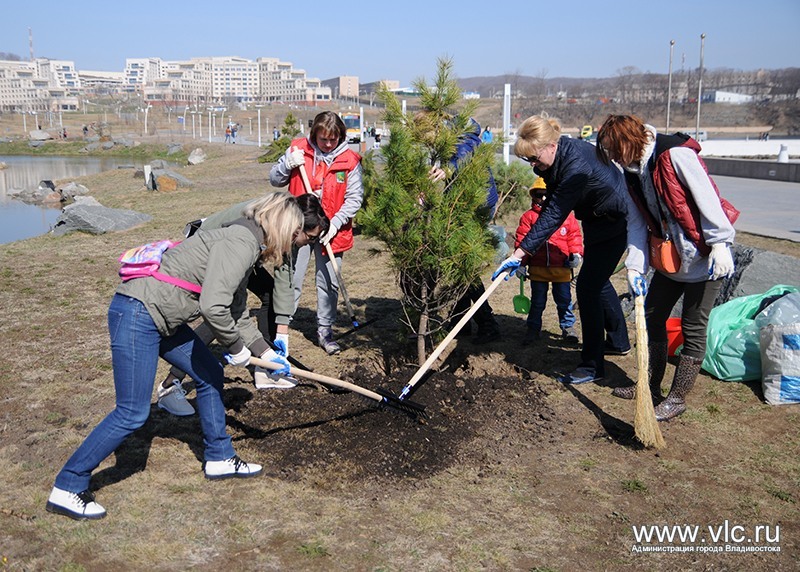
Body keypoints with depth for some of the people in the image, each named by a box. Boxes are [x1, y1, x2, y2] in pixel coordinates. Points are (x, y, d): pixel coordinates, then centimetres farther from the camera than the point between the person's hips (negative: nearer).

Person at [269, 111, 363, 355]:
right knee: (291, 280, 1)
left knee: (329, 283, 7)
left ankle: (325, 330, 22)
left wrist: (335, 223, -15)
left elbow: (354, 198, -4)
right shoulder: (298, 149, 0)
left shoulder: (350, 160, -3)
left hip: (331, 231, 0)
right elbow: (275, 180, 6)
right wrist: (288, 164, -14)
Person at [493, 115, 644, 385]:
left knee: (588, 287, -11)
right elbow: (553, 204, 6)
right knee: (597, 280, 22)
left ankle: (592, 366, -3)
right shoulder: (558, 155, -7)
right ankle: (619, 340, 43)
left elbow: (553, 215, -35)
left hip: (618, 222, -10)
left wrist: (520, 253, -35)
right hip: (597, 220, 10)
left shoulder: (577, 166, -35)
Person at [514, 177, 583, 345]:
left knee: (564, 300, 11)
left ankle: (568, 327, 28)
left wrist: (576, 253, -7)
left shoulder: (566, 215, 3)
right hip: (537, 268, 0)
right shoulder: (529, 216, 0)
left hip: (562, 267, 0)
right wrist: (521, 262, -5)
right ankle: (533, 329, 23)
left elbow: (574, 235, 7)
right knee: (537, 301, 11)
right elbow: (521, 240, -1)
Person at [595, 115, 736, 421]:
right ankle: (652, 387, 31)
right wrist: (635, 265, -5)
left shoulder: (675, 154, -18)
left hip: (704, 256, -9)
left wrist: (719, 244, -24)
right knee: (652, 317, 15)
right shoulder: (633, 172, 7)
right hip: (669, 257, 9)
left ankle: (677, 398, 13)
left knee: (693, 328, 1)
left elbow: (707, 197, -21)